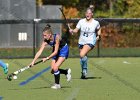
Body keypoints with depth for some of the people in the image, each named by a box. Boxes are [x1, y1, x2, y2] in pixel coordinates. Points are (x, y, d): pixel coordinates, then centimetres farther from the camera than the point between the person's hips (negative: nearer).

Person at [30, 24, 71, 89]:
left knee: (55, 68, -18)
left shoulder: (56, 37, -34)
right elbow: (39, 52, -21)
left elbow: (56, 52, -32)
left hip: (63, 50, -6)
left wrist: (47, 58, -36)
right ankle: (66, 71, 26)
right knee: (53, 70, 0)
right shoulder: (45, 41, -20)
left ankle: (57, 84, -1)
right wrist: (33, 61, -30)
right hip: (55, 51, 6)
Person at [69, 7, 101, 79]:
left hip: (90, 42, -4)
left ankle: (84, 70, -8)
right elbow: (76, 30, -3)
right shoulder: (81, 21, -1)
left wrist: (98, 35, 2)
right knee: (83, 57, 11)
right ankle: (84, 73, 30)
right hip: (81, 42, 4)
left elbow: (98, 29, 16)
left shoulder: (95, 23, -4)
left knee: (82, 55, -27)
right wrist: (72, 31, -23)